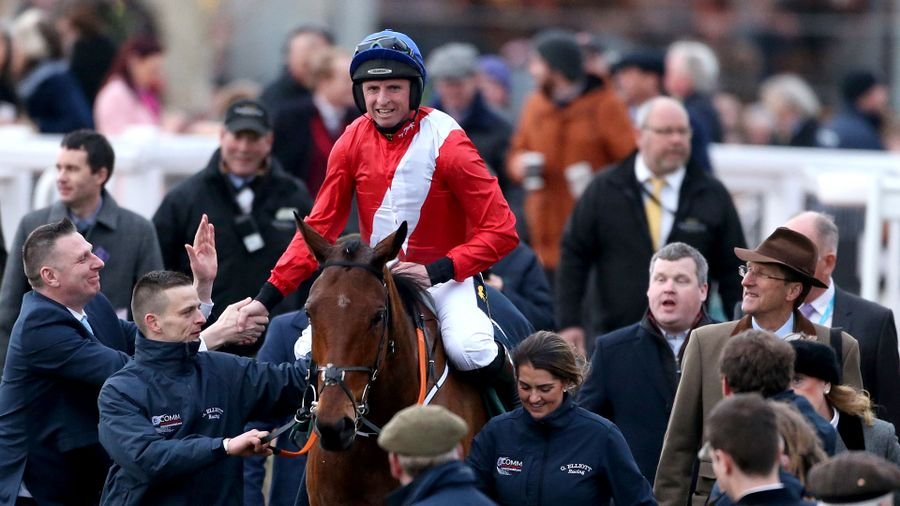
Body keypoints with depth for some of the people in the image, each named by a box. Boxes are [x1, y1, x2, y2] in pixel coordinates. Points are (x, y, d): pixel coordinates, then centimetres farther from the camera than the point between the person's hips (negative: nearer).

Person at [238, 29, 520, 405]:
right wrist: (268, 297, -8)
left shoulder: (446, 142, -15)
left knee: (468, 350, -31)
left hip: (443, 276, -4)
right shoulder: (353, 142, -2)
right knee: (311, 351, -13)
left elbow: (500, 231, -16)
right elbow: (320, 226, 0)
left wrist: (436, 271, -27)